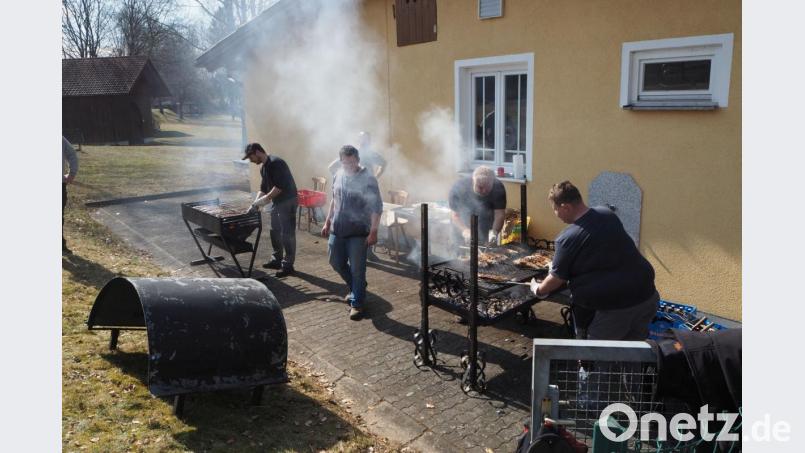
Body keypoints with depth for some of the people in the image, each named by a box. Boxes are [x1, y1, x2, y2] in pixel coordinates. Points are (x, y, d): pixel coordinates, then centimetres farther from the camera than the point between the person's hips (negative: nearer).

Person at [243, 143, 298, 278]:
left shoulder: (276, 163, -18)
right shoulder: (264, 168, 13)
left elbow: (280, 186, -24)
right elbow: (263, 189, 17)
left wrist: (265, 199, -19)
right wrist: (255, 204, 5)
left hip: (287, 202, -10)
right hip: (276, 202, 10)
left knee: (287, 234, -5)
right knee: (275, 232, 16)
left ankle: (288, 266, 0)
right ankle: (277, 260, 28)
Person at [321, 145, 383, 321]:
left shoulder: (368, 179, -14)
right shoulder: (338, 175, 4)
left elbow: (377, 207, -14)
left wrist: (373, 231, -20)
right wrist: (328, 222, 15)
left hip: (358, 232, -6)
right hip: (337, 230, 7)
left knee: (357, 269, -1)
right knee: (336, 262, 17)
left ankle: (357, 303, 15)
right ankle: (356, 288, 39)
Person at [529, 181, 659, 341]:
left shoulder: (567, 238, -14)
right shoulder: (607, 213, 7)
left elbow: (556, 279, -3)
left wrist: (538, 289, 18)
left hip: (615, 307, -7)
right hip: (647, 295, 7)